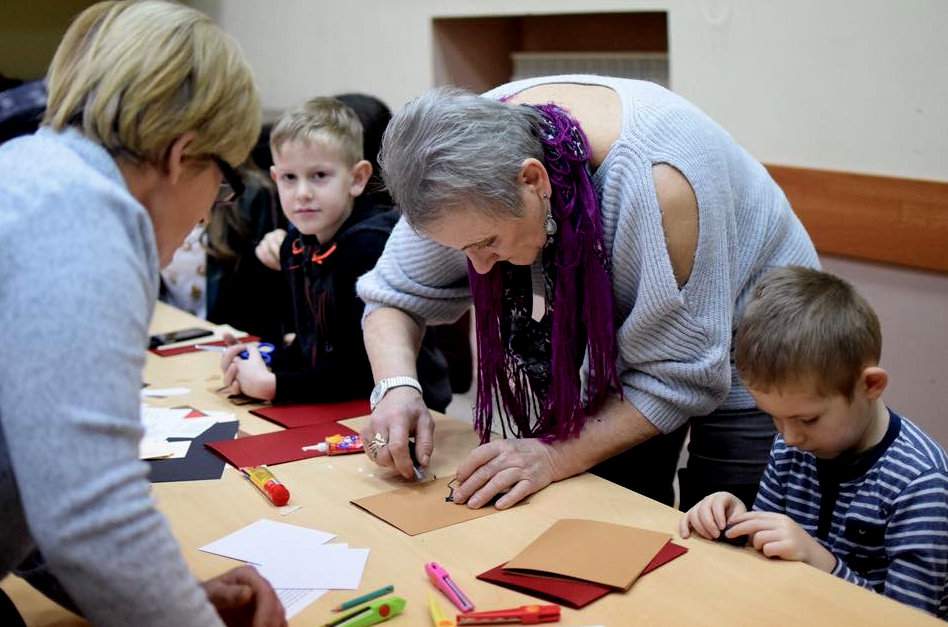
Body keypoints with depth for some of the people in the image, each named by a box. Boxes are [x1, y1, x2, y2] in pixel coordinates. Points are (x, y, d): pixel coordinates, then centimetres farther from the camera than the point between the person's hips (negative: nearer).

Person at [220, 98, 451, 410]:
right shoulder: (297, 244, 3)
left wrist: (271, 385, -17)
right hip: (338, 407, 6)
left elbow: (367, 370, -19)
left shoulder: (372, 247, -19)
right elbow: (310, 344, 12)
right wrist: (262, 362, -6)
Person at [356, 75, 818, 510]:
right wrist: (396, 388, -29)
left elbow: (681, 371, -29)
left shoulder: (654, 181, -38)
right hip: (627, 330, 5)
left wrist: (556, 457, -35)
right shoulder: (477, 142, -22)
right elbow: (398, 291, -11)